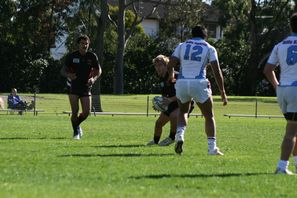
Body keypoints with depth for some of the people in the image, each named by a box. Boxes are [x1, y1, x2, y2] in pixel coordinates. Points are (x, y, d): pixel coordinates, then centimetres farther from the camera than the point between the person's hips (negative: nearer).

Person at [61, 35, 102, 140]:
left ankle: (77, 124, 28)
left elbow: (99, 70, 7)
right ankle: (76, 132, 10)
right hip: (73, 88, -2)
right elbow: (63, 70, -1)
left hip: (86, 87, 2)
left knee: (86, 112, -3)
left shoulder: (92, 56, -2)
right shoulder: (71, 56, -6)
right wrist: (68, 75, -25)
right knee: (75, 111, -9)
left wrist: (94, 78, -14)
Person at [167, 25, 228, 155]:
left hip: (182, 83, 2)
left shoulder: (182, 46, 14)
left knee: (183, 111, 28)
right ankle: (212, 147, 3)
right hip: (199, 83, -2)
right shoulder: (209, 49, 8)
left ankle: (180, 135, 2)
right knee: (209, 116, 12)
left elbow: (170, 65, 6)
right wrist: (222, 92, 4)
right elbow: (217, 72, 0)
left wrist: (171, 74, 29)